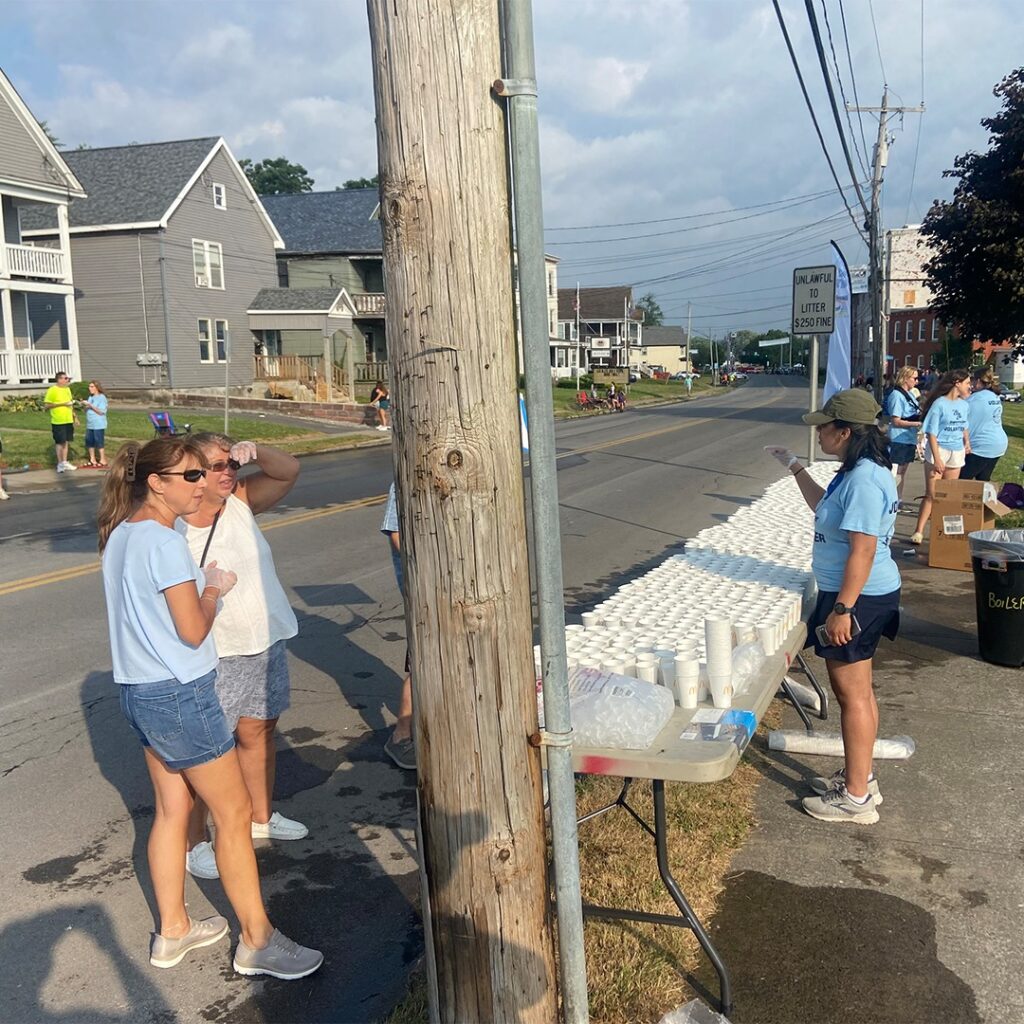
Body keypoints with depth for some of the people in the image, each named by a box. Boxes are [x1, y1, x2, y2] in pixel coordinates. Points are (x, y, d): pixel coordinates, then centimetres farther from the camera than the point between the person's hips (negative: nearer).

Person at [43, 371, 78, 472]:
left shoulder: (67, 389, 13)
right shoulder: (52, 390, -11)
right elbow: (46, 405, -14)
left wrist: (74, 416, 17)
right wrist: (62, 404, -19)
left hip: (68, 420, 7)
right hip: (58, 422, -7)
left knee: (66, 441, 11)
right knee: (60, 442, -2)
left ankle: (65, 462, 18)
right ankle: (60, 464, 5)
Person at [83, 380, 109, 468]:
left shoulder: (102, 397, -8)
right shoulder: (90, 397, 14)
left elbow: (101, 412, -15)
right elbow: (87, 411, 19)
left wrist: (90, 405, -18)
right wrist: (84, 406, -1)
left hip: (98, 425, -7)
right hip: (90, 424, 7)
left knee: (99, 443, -5)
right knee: (89, 442, 8)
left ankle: (103, 461, 2)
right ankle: (92, 460, 18)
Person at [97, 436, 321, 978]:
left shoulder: (121, 535, 8)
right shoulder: (164, 542, -20)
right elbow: (193, 630, -19)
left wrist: (202, 582, 8)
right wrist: (214, 588, -3)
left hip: (138, 692, 9)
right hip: (179, 695, -9)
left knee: (172, 809, 18)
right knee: (234, 812, 2)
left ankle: (172, 931, 31)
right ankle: (257, 942, 12)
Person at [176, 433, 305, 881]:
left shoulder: (240, 503, 0)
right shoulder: (171, 528, -14)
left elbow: (289, 470, -8)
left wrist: (254, 452, -24)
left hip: (267, 643, 6)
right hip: (214, 656, -6)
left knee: (258, 732, 20)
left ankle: (260, 816, 39)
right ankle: (194, 841, 15)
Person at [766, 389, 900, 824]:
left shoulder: (863, 480, -24)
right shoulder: (859, 472, 9)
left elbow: (863, 550, -26)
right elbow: (826, 509, 26)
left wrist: (842, 609, -24)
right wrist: (795, 467, 24)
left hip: (857, 598, -11)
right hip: (863, 595, 11)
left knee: (852, 695, 0)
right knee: (857, 692, 19)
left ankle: (856, 797, 12)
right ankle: (859, 777, 33)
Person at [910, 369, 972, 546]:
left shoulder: (963, 405, 7)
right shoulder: (940, 404, -12)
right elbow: (932, 433, -13)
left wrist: (966, 442, 6)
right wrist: (937, 459, -17)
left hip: (957, 453, 6)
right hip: (939, 450, -6)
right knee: (931, 494, -8)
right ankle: (919, 531, -5)